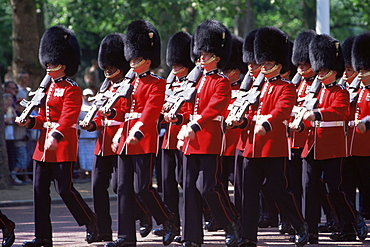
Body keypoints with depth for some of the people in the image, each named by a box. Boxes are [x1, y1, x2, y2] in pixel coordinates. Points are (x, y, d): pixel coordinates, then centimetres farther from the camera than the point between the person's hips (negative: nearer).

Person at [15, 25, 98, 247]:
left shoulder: (72, 90, -9)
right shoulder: (48, 88, 17)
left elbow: (68, 118, -21)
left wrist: (56, 136, -37)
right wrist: (29, 122, 1)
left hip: (63, 146, -9)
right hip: (44, 147, 9)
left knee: (65, 189, -6)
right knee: (40, 190, 4)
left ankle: (91, 222, 14)